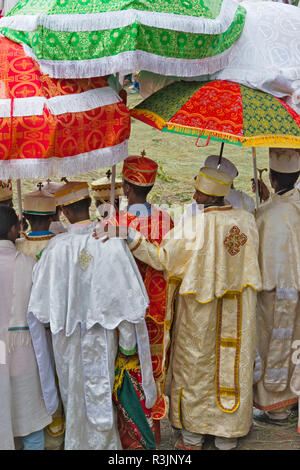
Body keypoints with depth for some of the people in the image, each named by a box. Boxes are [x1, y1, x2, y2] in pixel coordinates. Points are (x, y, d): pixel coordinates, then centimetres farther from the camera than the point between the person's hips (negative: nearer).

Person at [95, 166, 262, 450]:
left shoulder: (195, 226, -22)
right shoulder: (247, 220, -4)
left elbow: (161, 258, -22)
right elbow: (247, 261, 8)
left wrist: (128, 235, -26)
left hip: (199, 309, -4)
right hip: (237, 312, 5)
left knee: (194, 367, 12)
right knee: (231, 365, 16)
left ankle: (192, 437, 27)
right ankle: (227, 437, 30)